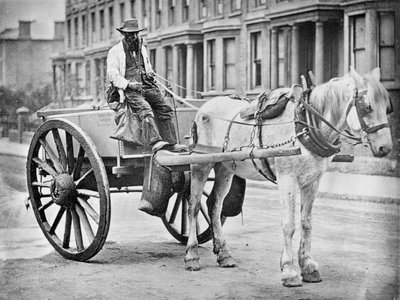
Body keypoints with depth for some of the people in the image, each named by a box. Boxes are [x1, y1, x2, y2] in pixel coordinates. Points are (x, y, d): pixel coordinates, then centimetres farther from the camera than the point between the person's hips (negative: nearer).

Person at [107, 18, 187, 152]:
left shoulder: (142, 48, 25)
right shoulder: (115, 52, 5)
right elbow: (112, 74, -3)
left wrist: (150, 74, 13)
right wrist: (128, 84, -16)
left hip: (147, 87, 6)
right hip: (130, 91, -6)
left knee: (165, 109, -12)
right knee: (145, 110, -31)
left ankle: (170, 142, -15)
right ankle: (155, 142, -47)